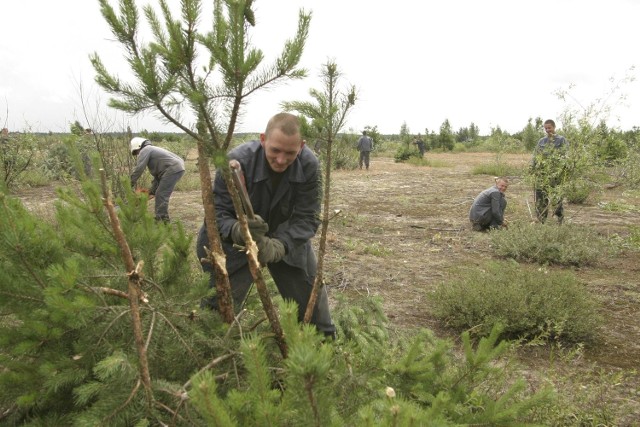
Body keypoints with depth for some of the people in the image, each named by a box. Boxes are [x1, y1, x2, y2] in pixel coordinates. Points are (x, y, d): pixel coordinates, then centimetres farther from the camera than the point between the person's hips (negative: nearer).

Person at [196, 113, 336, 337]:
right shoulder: (237, 161, -31)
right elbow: (217, 211, -26)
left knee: (312, 297, 12)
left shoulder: (309, 165, -23)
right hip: (235, 242, -2)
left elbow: (307, 218, -22)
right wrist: (237, 230, -49)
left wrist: (279, 246, -40)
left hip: (287, 240, 3)